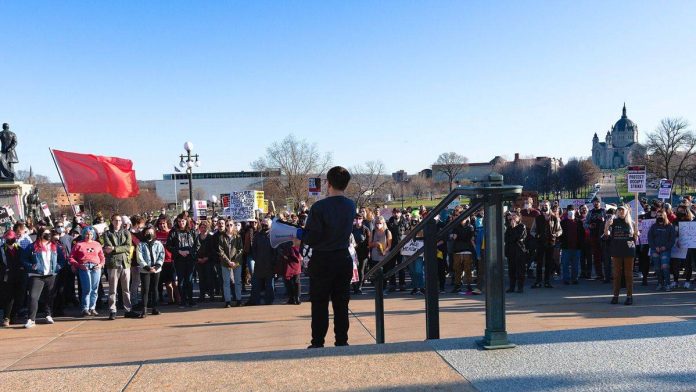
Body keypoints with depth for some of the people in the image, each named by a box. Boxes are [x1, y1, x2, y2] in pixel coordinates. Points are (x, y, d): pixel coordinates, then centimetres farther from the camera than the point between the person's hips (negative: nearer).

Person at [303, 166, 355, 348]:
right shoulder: (351, 206, 1)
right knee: (341, 303, 10)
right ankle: (342, 341, 14)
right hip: (344, 259, 5)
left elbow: (310, 238, -14)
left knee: (319, 304, 4)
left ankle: (318, 343, 8)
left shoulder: (319, 207, -17)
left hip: (322, 260, -4)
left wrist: (300, 235, 5)